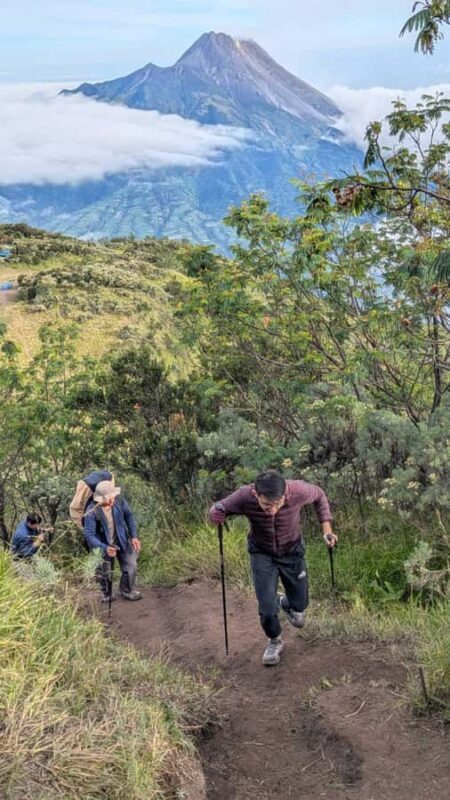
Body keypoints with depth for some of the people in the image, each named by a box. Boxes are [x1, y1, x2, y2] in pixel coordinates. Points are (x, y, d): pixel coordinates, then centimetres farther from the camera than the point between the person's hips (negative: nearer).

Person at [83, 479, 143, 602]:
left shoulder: (119, 501, -20)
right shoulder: (92, 511, -30)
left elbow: (129, 516, -2)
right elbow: (89, 535, -26)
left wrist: (134, 536, -6)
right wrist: (105, 548, -38)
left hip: (121, 541, 3)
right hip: (102, 545, -2)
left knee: (131, 566, 3)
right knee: (104, 573, 10)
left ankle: (126, 591, 31)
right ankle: (106, 595, 40)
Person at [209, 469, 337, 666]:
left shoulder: (297, 491, -33)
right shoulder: (244, 497, -35)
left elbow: (319, 496, -9)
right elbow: (217, 512, -17)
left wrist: (326, 528, -16)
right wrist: (217, 514, -42)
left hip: (292, 551, 1)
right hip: (262, 554, -1)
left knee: (299, 605, 14)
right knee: (267, 609, -8)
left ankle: (285, 603, 52)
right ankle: (274, 641, 26)